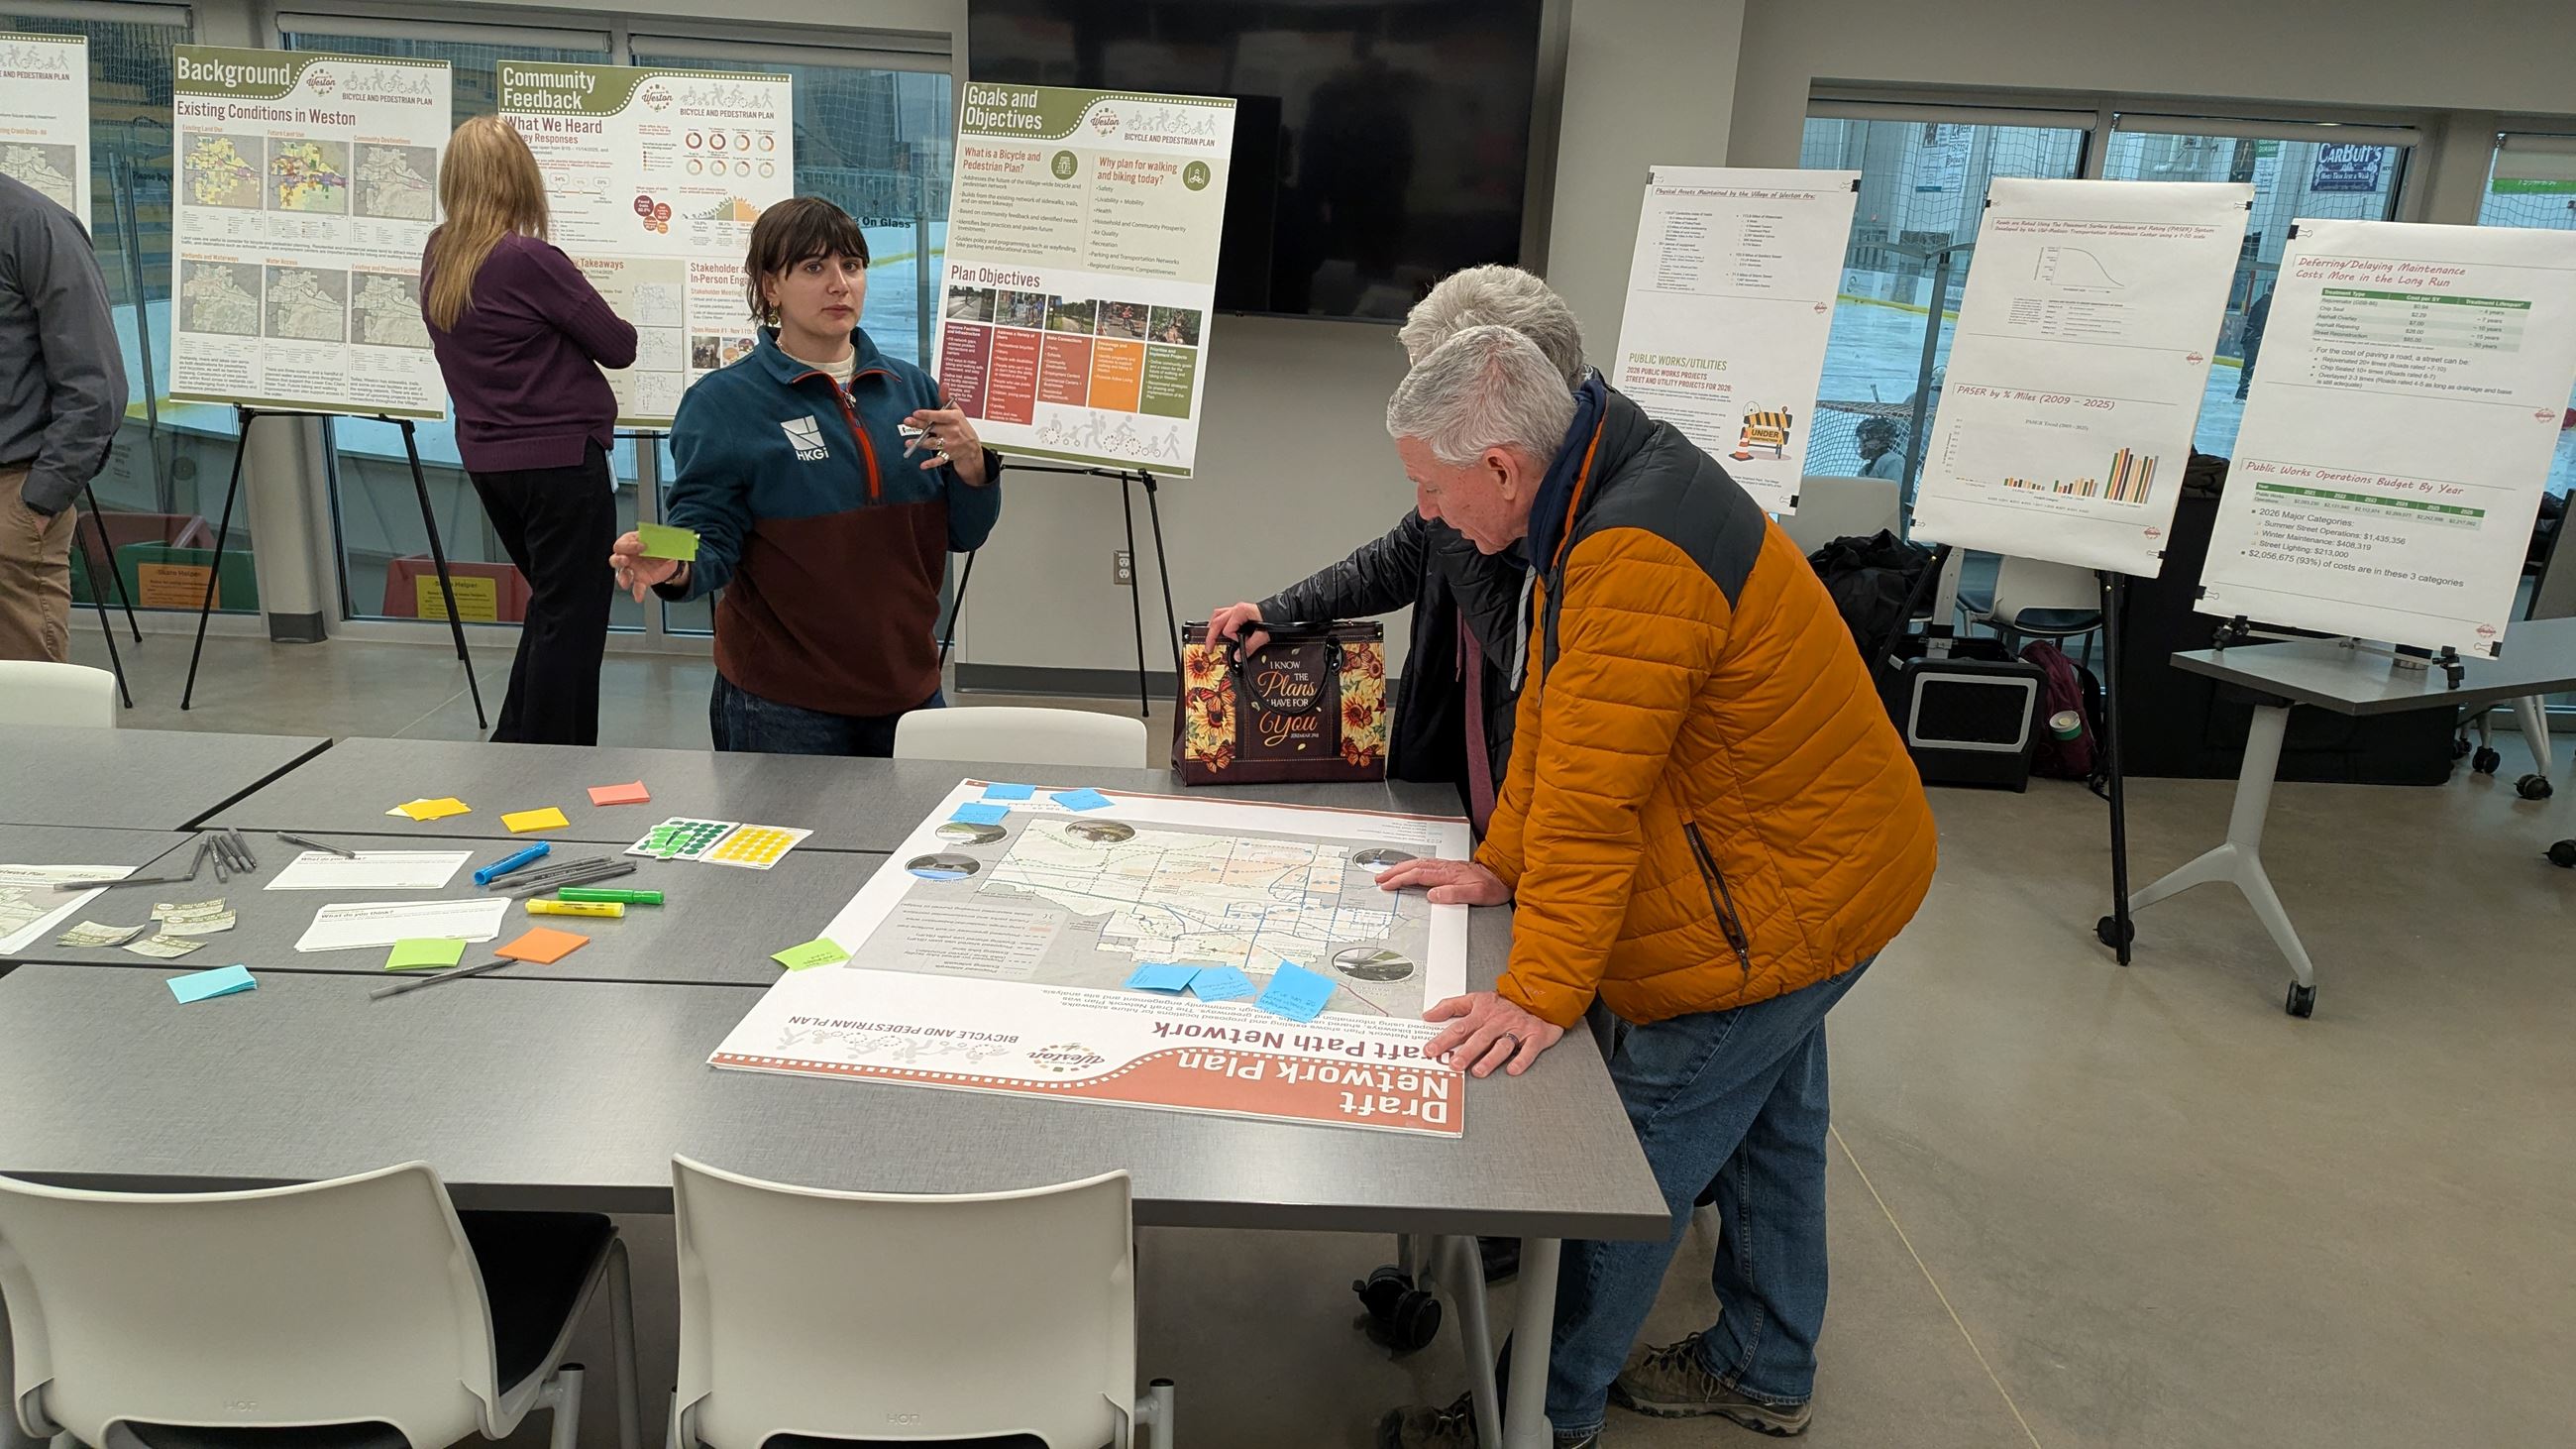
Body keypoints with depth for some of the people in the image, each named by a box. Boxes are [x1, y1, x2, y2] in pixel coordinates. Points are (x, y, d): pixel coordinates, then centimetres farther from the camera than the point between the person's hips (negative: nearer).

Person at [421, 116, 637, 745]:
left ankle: (515, 744, 27)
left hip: (486, 458, 8)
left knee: (551, 606, 22)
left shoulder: (437, 260, 5)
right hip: (560, 458, -8)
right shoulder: (528, 261, -17)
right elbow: (619, 346, -9)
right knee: (572, 621, 3)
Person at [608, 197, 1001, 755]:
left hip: (908, 685, 4)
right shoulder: (722, 400, -6)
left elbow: (963, 535, 7)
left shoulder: (911, 387, 6)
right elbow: (710, 536, -10)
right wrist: (674, 568, -32)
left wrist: (971, 466, -12)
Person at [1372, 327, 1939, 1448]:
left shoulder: (1639, 562, -31)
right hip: (1817, 864, 10)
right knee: (1769, 1130, 23)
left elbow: (1594, 797, -33)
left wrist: (1538, 996, -31)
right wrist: (1502, 866, 5)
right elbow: (1554, 714, 6)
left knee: (1634, 1164, 0)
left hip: (1781, 901, -10)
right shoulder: (1605, 487, 2)